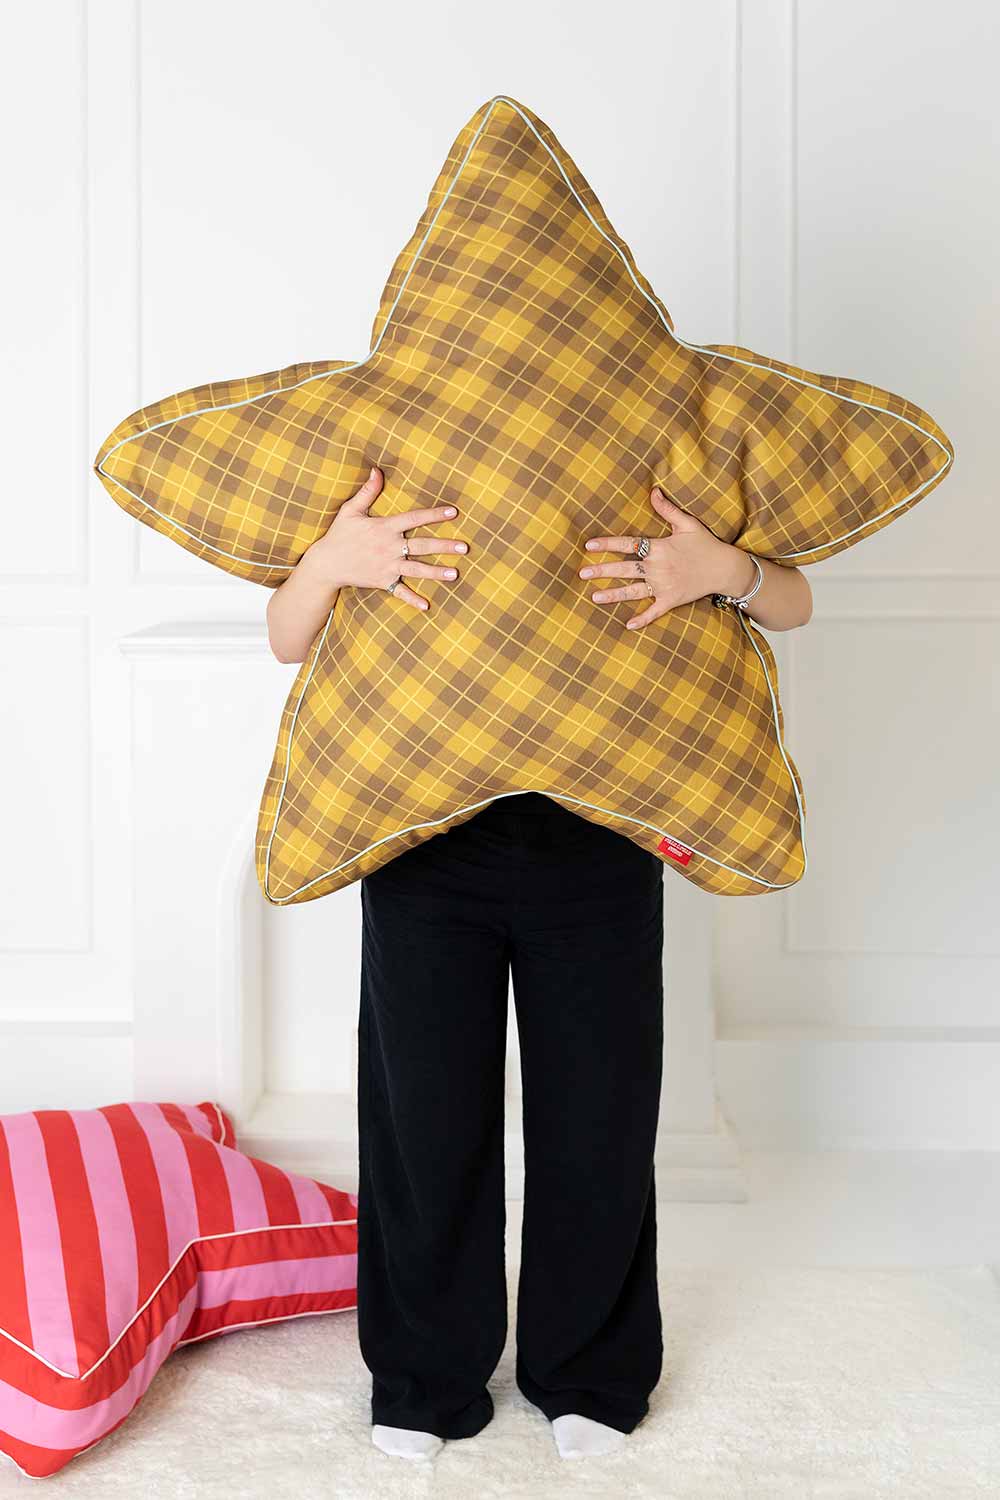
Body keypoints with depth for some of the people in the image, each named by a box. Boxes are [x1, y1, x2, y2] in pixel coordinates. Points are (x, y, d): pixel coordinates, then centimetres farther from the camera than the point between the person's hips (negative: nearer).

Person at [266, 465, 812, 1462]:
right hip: (429, 848, 0)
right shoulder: (400, 516, 3)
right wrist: (328, 560, -26)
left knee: (598, 1119, 8)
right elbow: (289, 642, -4)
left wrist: (725, 570, -26)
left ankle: (588, 1374, 31)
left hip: (596, 852, 0)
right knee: (429, 1118, 6)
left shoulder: (643, 519, 1)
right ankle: (429, 1380, 27)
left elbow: (794, 605, -3)